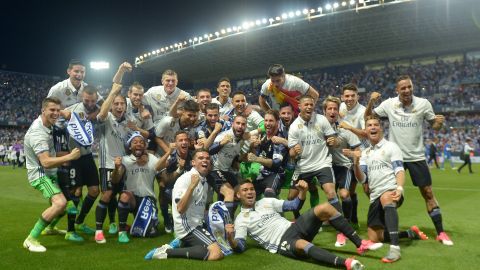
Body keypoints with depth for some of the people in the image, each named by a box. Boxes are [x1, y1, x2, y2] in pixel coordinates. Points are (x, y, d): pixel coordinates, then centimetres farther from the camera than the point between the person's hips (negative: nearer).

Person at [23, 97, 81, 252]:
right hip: (40, 175, -10)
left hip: (51, 173, 10)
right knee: (60, 203, -30)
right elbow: (46, 162, -34)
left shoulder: (47, 125, 3)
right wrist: (70, 156, -32)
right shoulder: (38, 132, -27)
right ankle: (31, 239, -19)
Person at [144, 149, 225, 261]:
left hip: (197, 225, 9)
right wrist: (191, 186, -31)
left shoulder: (204, 182, 12)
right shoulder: (186, 179, -13)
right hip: (187, 226, -9)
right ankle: (167, 252, -16)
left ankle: (180, 245, 10)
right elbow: (180, 209, -24)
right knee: (216, 253, -23)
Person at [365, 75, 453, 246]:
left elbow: (434, 126, 1)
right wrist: (371, 101, -14)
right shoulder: (388, 104, -6)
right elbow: (368, 117, 4)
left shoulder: (423, 103, -7)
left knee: (428, 193, 2)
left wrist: (439, 122, -22)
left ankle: (440, 233, 14)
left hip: (416, 156, 0)